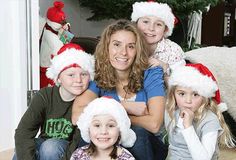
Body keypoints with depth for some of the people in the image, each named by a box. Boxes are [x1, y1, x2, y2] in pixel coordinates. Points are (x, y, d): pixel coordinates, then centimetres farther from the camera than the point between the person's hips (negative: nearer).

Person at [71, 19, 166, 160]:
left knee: (138, 131, -32)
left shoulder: (151, 74, -15)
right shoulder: (98, 76, -10)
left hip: (148, 144, 0)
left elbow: (154, 124, -28)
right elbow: (77, 116, -27)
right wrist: (124, 106, -23)